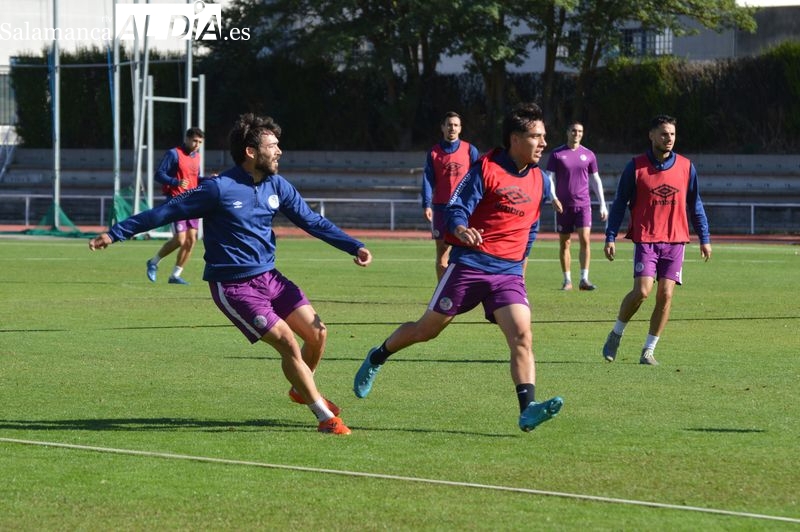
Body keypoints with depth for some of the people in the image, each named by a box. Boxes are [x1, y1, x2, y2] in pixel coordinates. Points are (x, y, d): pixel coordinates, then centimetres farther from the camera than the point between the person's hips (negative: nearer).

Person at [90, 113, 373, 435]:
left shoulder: (277, 186, 3)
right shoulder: (220, 189, -16)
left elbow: (313, 221, 11)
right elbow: (166, 212, -11)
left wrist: (354, 247, 3)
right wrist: (115, 234, -11)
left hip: (268, 276, 7)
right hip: (234, 287, -7)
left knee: (316, 332, 0)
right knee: (288, 344, -14)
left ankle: (302, 388, 30)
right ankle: (326, 418, -3)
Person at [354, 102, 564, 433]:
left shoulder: (538, 180, 11)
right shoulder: (485, 169, -8)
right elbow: (455, 209, -13)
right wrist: (461, 230, -34)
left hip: (509, 272, 4)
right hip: (469, 265, -4)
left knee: (521, 335, -18)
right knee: (427, 329, 8)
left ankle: (528, 410, -26)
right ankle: (376, 359, 34)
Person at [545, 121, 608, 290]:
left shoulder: (588, 155, 8)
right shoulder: (557, 154, 3)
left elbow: (595, 180, 14)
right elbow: (550, 178, 1)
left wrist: (602, 204, 10)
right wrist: (553, 197, -16)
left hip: (583, 204, 0)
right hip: (563, 205, 0)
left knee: (585, 239, -13)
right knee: (564, 243, 3)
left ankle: (584, 279, -12)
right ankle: (567, 280, 10)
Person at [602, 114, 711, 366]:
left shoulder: (686, 167, 5)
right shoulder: (636, 167, -2)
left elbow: (695, 205, 13)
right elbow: (619, 204, 2)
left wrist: (704, 239, 11)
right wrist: (610, 237, -4)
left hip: (675, 241, 3)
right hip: (645, 239, -3)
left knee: (666, 295, -3)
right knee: (642, 291, -15)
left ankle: (648, 350, 7)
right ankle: (616, 334, 9)